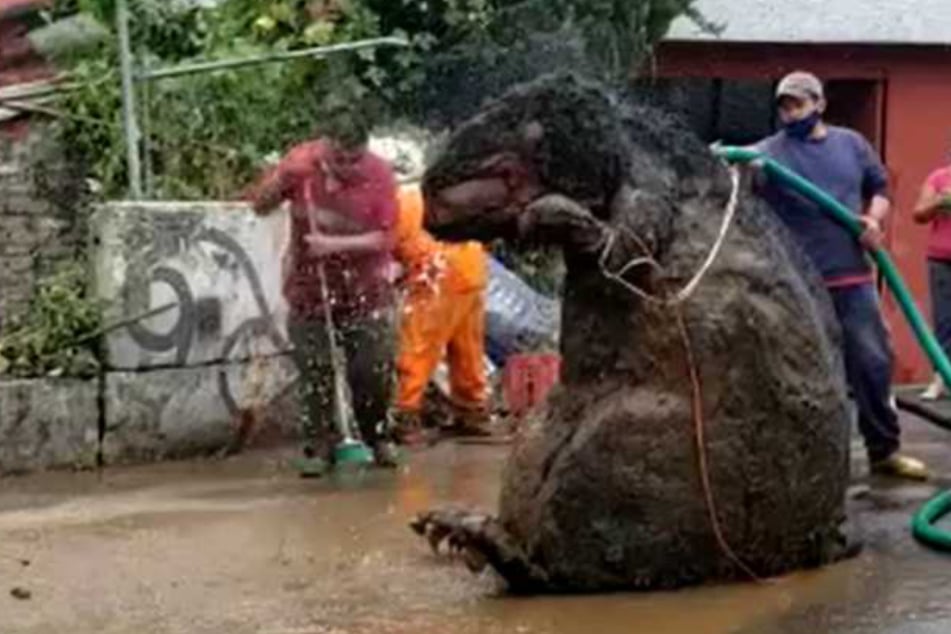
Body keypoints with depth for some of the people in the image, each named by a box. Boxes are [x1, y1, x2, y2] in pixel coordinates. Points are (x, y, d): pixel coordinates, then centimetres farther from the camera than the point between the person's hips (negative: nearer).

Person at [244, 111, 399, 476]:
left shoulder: (379, 174, -12)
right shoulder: (301, 162, -9)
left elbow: (384, 238, -14)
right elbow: (258, 206, -3)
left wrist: (334, 244, -26)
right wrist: (282, 179, -22)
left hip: (365, 290, -1)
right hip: (309, 287, 1)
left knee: (374, 370, -2)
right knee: (315, 371, -1)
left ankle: (377, 438, 21)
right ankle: (319, 447, 11)